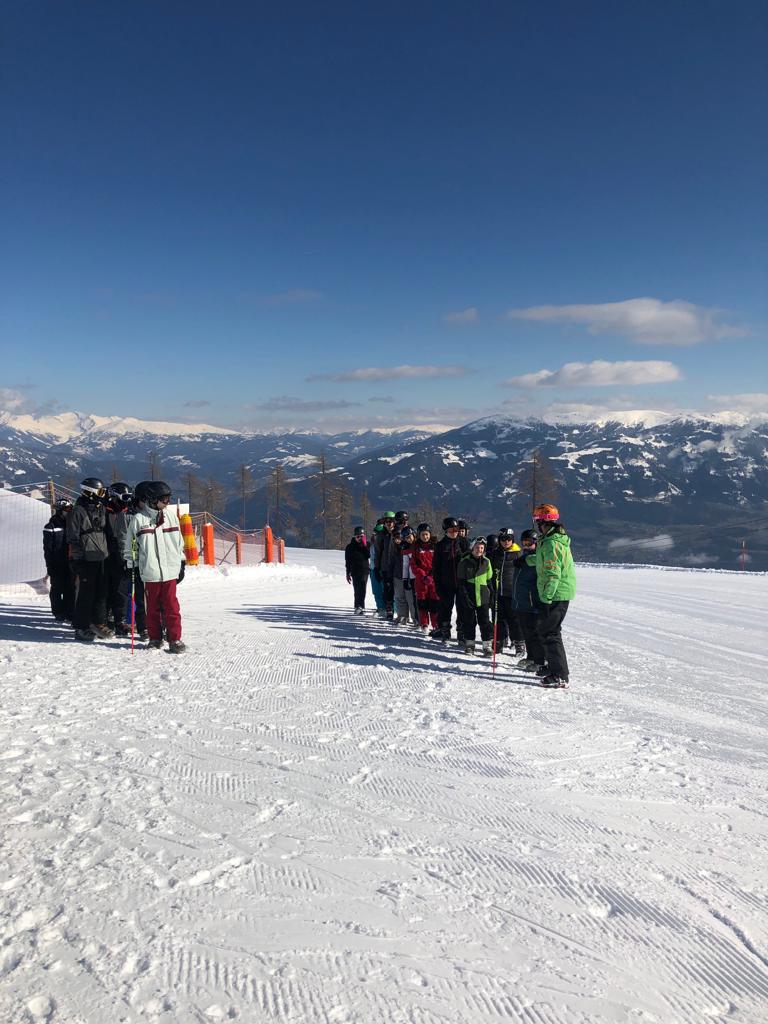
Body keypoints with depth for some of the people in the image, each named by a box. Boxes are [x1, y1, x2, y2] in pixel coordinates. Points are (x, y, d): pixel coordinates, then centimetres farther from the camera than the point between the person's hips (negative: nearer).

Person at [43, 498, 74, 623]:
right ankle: (59, 613, 9)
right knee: (57, 588, 2)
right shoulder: (51, 526, -3)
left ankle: (69, 613, 9)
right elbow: (47, 548, -5)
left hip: (69, 562, 4)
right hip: (57, 564, -4)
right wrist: (50, 566, -11)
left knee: (70, 589, 3)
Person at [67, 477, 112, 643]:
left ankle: (99, 622, 22)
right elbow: (73, 538, -10)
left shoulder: (101, 509, 15)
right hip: (86, 559, -7)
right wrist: (77, 558, -14)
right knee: (85, 594, -4)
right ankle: (81, 628, 3)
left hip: (101, 558, 7)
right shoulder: (78, 511, -8)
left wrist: (107, 552, 17)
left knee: (101, 593, 10)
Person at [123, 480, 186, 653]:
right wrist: (129, 566, 3)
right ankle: (155, 638, 21)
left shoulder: (171, 515, 8)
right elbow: (130, 546, 6)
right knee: (153, 607, 8)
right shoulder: (138, 519, -2)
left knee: (171, 606, -1)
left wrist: (182, 564, 14)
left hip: (170, 570, 1)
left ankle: (175, 639, 4)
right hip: (149, 572, -1)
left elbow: (179, 542, 15)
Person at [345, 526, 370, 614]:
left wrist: (364, 545, -13)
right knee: (357, 590, -1)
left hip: (364, 570, -1)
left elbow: (368, 556, -9)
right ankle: (359, 607, 3)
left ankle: (359, 606, -14)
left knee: (362, 588, -13)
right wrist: (348, 573, 7)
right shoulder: (350, 547, 6)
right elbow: (347, 561, 9)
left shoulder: (367, 545, 7)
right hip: (355, 571, 1)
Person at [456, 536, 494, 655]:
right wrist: (464, 596, -10)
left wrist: (491, 595, 9)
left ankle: (488, 646, 2)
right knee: (469, 621, 7)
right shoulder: (465, 562, -3)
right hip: (468, 597, -1)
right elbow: (461, 581, -1)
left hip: (483, 597, 1)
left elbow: (489, 580, 13)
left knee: (485, 621, -1)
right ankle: (469, 644, 19)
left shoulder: (486, 562, 6)